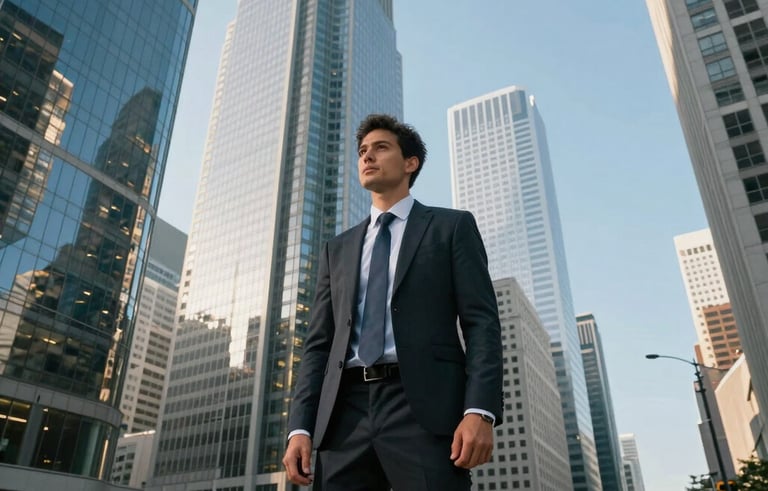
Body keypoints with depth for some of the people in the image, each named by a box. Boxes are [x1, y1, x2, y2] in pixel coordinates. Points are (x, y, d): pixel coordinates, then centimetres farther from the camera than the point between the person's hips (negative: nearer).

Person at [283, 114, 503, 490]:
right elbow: (319, 344, 16)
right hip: (346, 414, 4)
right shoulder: (337, 250, 22)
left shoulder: (452, 226, 11)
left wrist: (479, 410, -14)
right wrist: (300, 428, 3)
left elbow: (482, 321, 0)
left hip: (425, 407, -3)